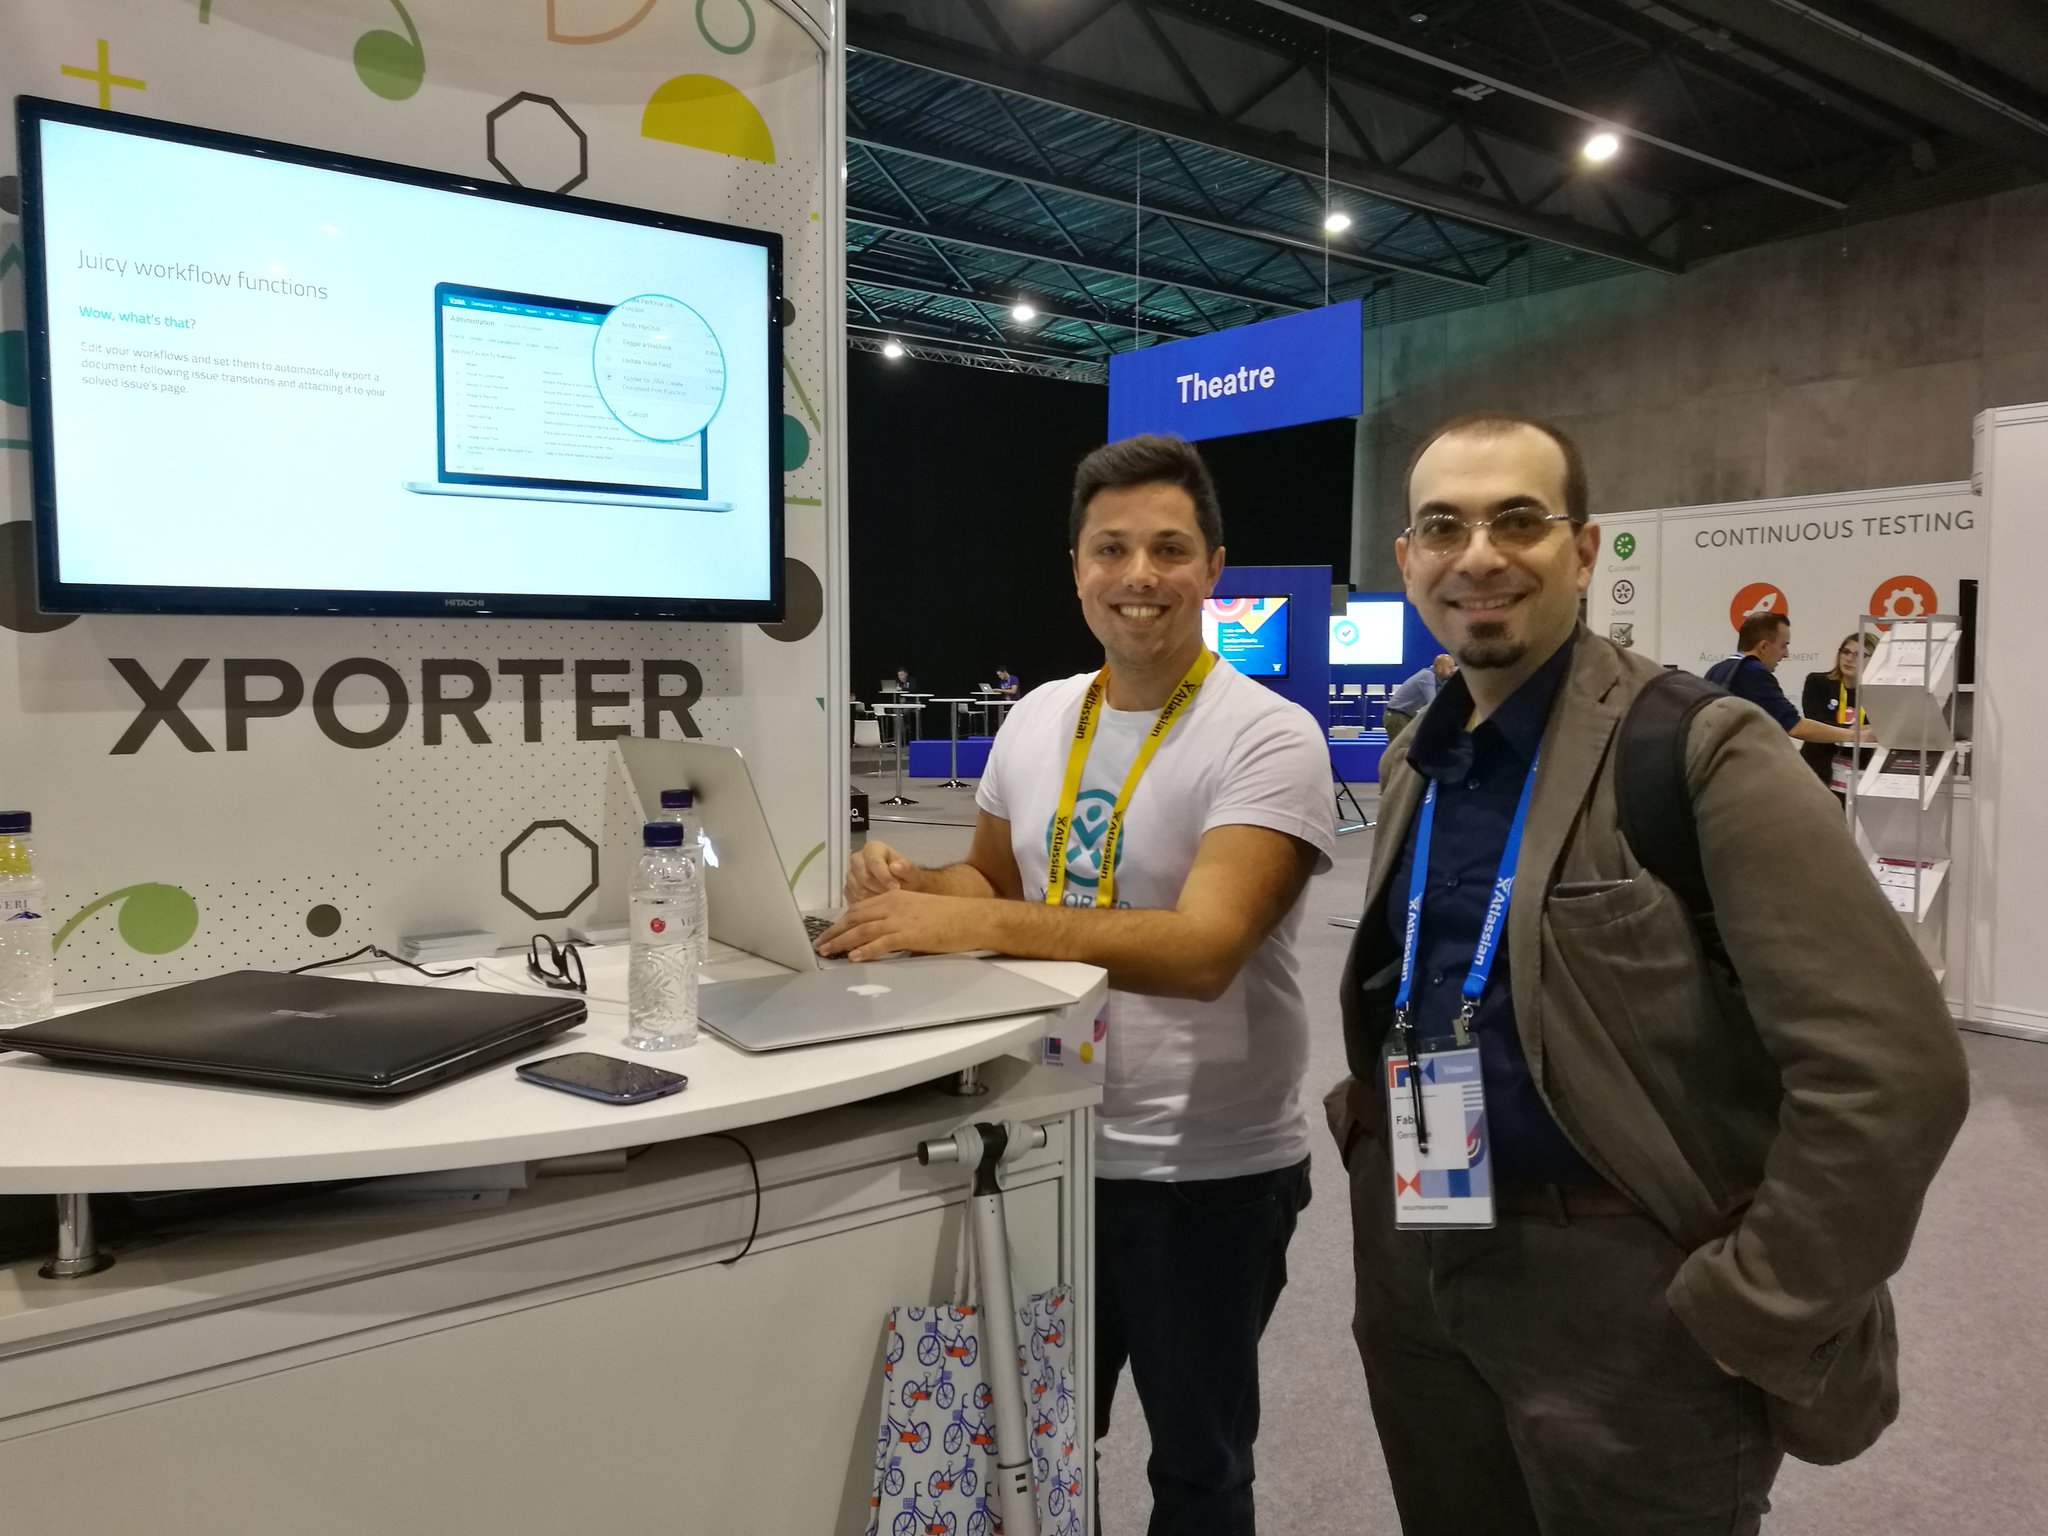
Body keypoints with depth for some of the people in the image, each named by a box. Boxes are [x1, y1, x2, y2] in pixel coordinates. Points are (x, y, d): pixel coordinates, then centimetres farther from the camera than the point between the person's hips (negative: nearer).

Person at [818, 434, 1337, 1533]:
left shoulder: (1268, 738, -17)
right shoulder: (1034, 719, 3)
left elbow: (1204, 948, -29)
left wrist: (971, 922, -36)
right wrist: (912, 886, -8)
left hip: (1206, 1174, -5)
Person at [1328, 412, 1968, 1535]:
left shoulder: (1699, 752, -16)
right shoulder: (1412, 763, 5)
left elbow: (1890, 1073, -20)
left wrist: (1742, 1315, -15)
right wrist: (1369, 1106, 7)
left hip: (1627, 1285, -6)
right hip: (1414, 1260, 6)